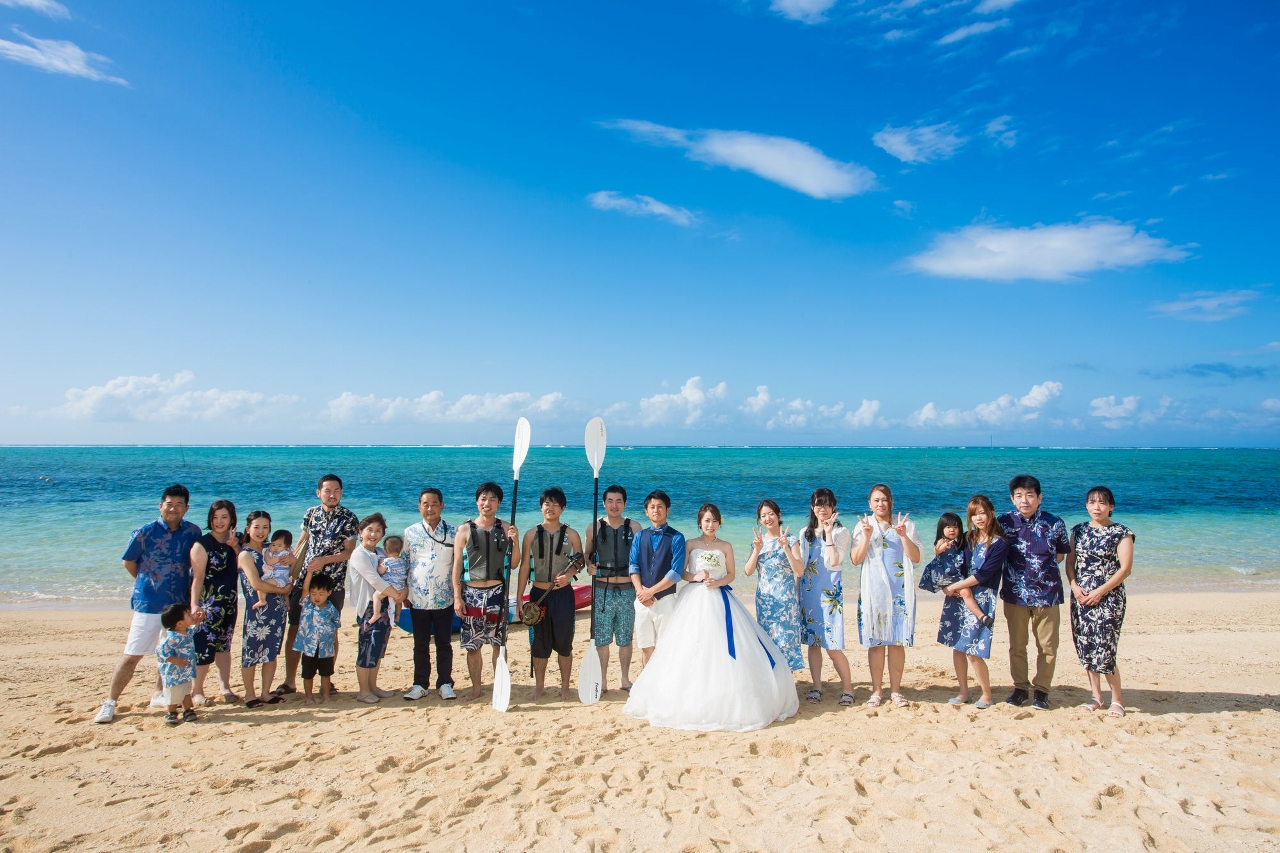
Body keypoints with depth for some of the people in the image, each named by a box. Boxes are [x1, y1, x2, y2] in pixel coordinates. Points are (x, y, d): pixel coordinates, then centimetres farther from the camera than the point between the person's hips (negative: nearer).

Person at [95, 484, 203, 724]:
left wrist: (191, 592, 5)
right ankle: (110, 702, 11)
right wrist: (147, 583, 9)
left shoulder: (192, 533, -1)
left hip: (179, 604, 4)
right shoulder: (144, 533, -11)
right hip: (148, 604, -4)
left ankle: (159, 695, 30)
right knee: (131, 656, -1)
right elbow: (128, 562, 4)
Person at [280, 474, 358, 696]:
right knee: (294, 629, 5)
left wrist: (324, 560, -18)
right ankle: (289, 681, 16)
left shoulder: (349, 519, -6)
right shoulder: (311, 514, 6)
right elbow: (302, 544, 14)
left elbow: (350, 552, -7)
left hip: (333, 584, -3)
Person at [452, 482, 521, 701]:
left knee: (499, 644, 5)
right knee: (472, 645, 7)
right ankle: (475, 687, 21)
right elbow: (457, 565, 2)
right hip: (471, 593, 0)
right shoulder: (465, 530, 2)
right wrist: (457, 597, -3)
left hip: (497, 592, 0)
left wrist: (515, 542, -13)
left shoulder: (506, 529, 3)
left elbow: (514, 564, 4)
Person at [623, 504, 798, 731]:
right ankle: (693, 701, 5)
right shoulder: (690, 544, 5)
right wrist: (695, 577, -14)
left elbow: (731, 575, 7)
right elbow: (680, 572, 4)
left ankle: (727, 701, 6)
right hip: (694, 599, -1)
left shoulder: (726, 546, 7)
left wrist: (718, 582, -11)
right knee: (692, 648, -5)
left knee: (723, 648, -4)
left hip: (719, 599, 1)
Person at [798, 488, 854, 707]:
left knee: (833, 647, -6)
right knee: (812, 642, 7)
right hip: (808, 592, 5)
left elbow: (834, 562, -17)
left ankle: (847, 688, 10)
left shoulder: (841, 532, -3)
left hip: (830, 592, -5)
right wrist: (798, 592, 13)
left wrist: (828, 533, -17)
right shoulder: (806, 533, 11)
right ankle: (816, 687, 16)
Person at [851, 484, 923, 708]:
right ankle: (876, 690, 10)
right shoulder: (863, 526, 5)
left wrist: (903, 536, -15)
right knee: (875, 642, 2)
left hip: (899, 591, 0)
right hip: (872, 591, 0)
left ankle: (896, 690, 11)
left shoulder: (905, 524, 5)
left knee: (897, 641, 1)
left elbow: (916, 558, -2)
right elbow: (855, 559, -3)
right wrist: (867, 536, -15)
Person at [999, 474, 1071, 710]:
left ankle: (1041, 689, 21)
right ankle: (1020, 687, 24)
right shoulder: (1005, 522, -4)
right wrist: (1018, 569, 1)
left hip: (1047, 594, -1)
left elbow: (1060, 554, 9)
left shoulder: (1054, 524, -6)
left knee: (1047, 647, 6)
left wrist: (1043, 568, -1)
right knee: (1016, 645, 10)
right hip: (1015, 593, 1)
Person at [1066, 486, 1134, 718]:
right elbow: (1070, 562, 10)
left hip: (1108, 599, -5)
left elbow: (1125, 569, -9)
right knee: (1086, 647, 7)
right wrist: (1075, 586, -6)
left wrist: (1100, 592, -15)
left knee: (1104, 649, -9)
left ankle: (1117, 699, 8)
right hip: (1080, 598, 5)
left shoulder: (1121, 533, -4)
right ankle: (1096, 696, 20)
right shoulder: (1079, 530, 10)